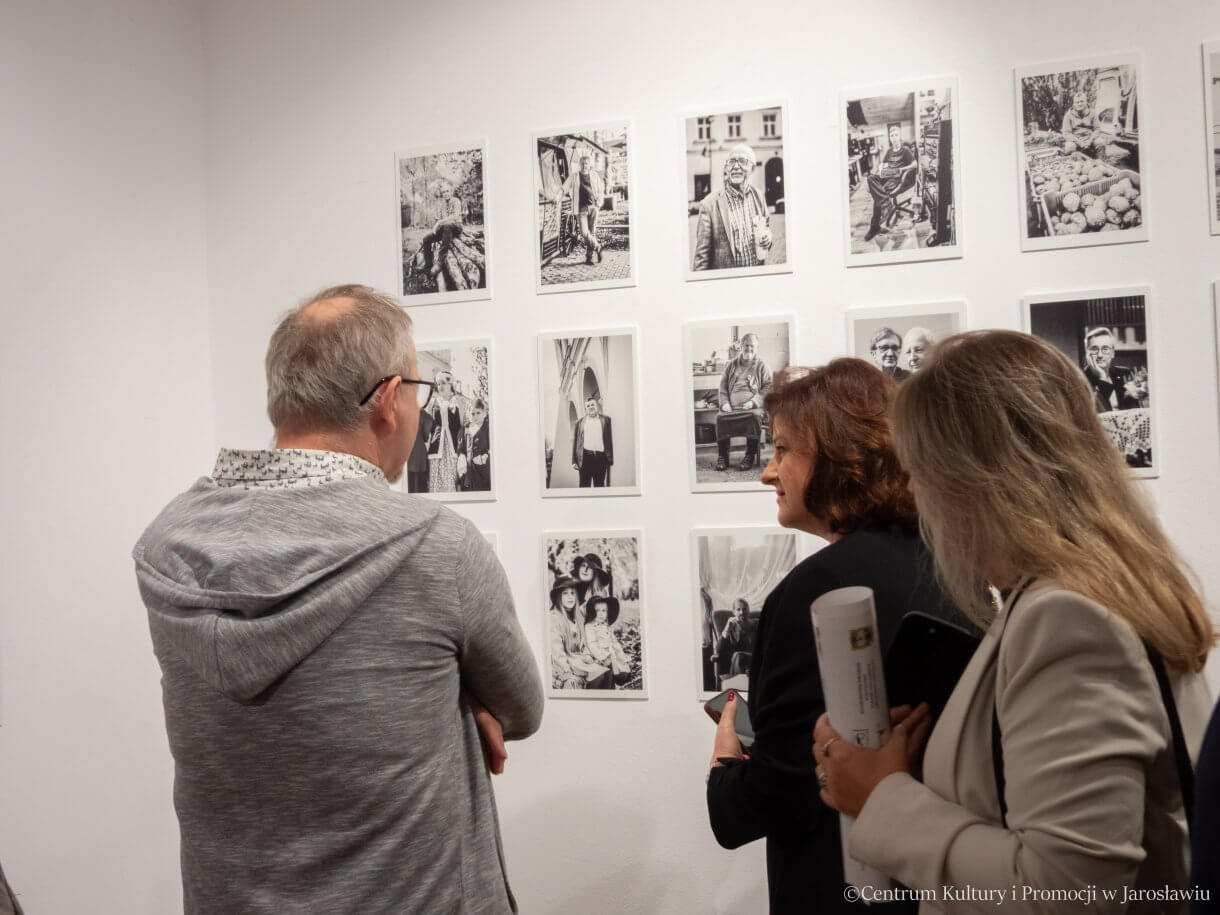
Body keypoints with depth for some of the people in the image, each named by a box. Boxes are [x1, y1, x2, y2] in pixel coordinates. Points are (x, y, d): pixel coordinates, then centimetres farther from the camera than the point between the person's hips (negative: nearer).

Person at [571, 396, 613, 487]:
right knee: (584, 486, 0)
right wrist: (574, 461, 2)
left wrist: (610, 459, -1)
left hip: (601, 457, 0)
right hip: (585, 457, 0)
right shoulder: (580, 422, 13)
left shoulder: (605, 420, 11)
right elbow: (575, 441, 10)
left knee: (599, 486, 4)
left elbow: (610, 439, 7)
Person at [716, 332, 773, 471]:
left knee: (754, 416, -36)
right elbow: (723, 386, 18)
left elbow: (768, 387, 5)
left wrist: (754, 402, -10)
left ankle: (750, 456, -27)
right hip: (732, 407, 2)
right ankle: (722, 456, -19)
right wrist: (724, 403, 0)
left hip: (752, 407, -2)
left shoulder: (761, 366, 13)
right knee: (720, 417, -29)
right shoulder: (731, 365, 20)